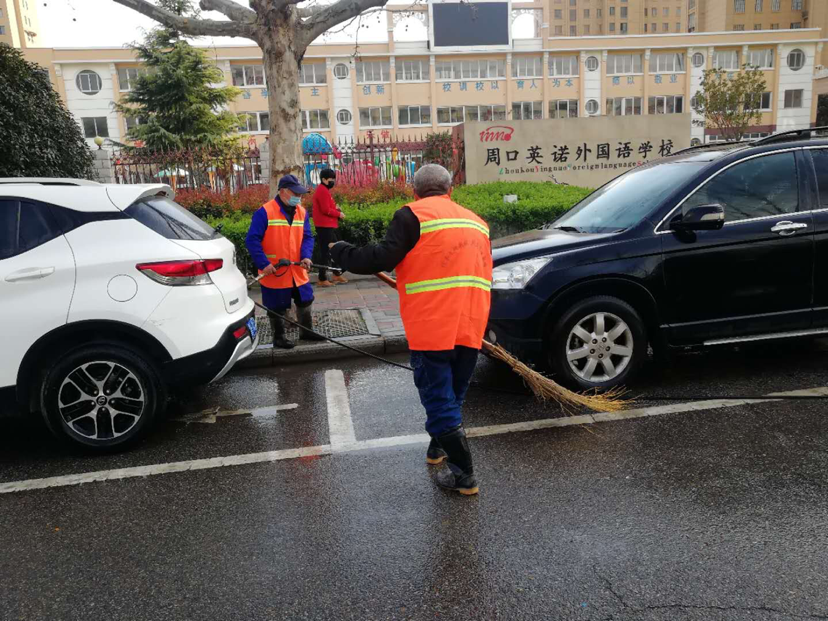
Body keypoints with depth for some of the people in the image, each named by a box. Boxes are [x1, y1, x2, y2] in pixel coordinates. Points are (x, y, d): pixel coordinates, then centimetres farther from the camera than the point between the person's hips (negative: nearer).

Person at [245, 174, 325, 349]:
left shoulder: (301, 212, 4)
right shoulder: (265, 212, -15)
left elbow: (307, 237, 6)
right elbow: (252, 240, -16)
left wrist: (306, 256, -13)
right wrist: (263, 263, -22)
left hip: (298, 271, 6)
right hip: (274, 272, -6)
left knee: (305, 301, 16)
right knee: (277, 307, 8)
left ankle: (307, 331, 35)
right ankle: (279, 337, 26)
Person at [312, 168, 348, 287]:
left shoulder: (323, 190, 18)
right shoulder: (323, 191, -15)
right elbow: (326, 210, -21)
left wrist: (335, 208, 5)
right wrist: (339, 214, -10)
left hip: (327, 226, 11)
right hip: (325, 226, -11)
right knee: (327, 252, -7)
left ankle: (337, 275, 25)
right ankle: (322, 279, -3)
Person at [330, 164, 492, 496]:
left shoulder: (412, 215, -4)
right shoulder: (475, 221, 19)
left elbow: (382, 258, -14)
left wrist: (341, 252, 2)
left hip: (432, 326, -7)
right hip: (471, 327, 7)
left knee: (439, 400, 4)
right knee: (452, 396, 23)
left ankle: (463, 475, 9)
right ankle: (440, 446, 41)